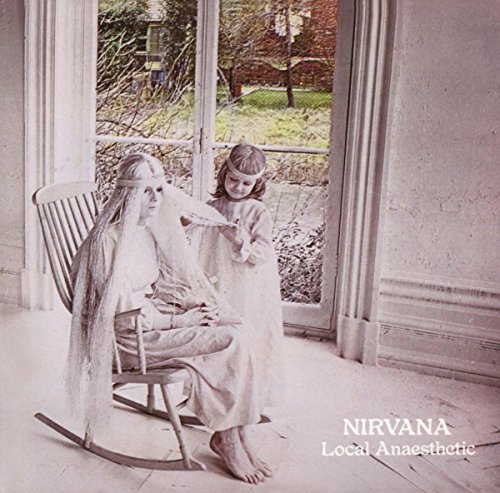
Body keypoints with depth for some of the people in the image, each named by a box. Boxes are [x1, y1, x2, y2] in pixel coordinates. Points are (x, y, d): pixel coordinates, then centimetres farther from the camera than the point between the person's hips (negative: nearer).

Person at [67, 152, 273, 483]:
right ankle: (228, 438, -4)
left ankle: (234, 435, -10)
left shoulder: (155, 225, 5)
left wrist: (188, 301, -1)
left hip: (158, 311, 8)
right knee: (232, 341, -21)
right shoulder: (110, 240, -19)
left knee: (242, 329, -15)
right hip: (132, 339, -8)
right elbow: (124, 316, -20)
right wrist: (180, 319, -17)